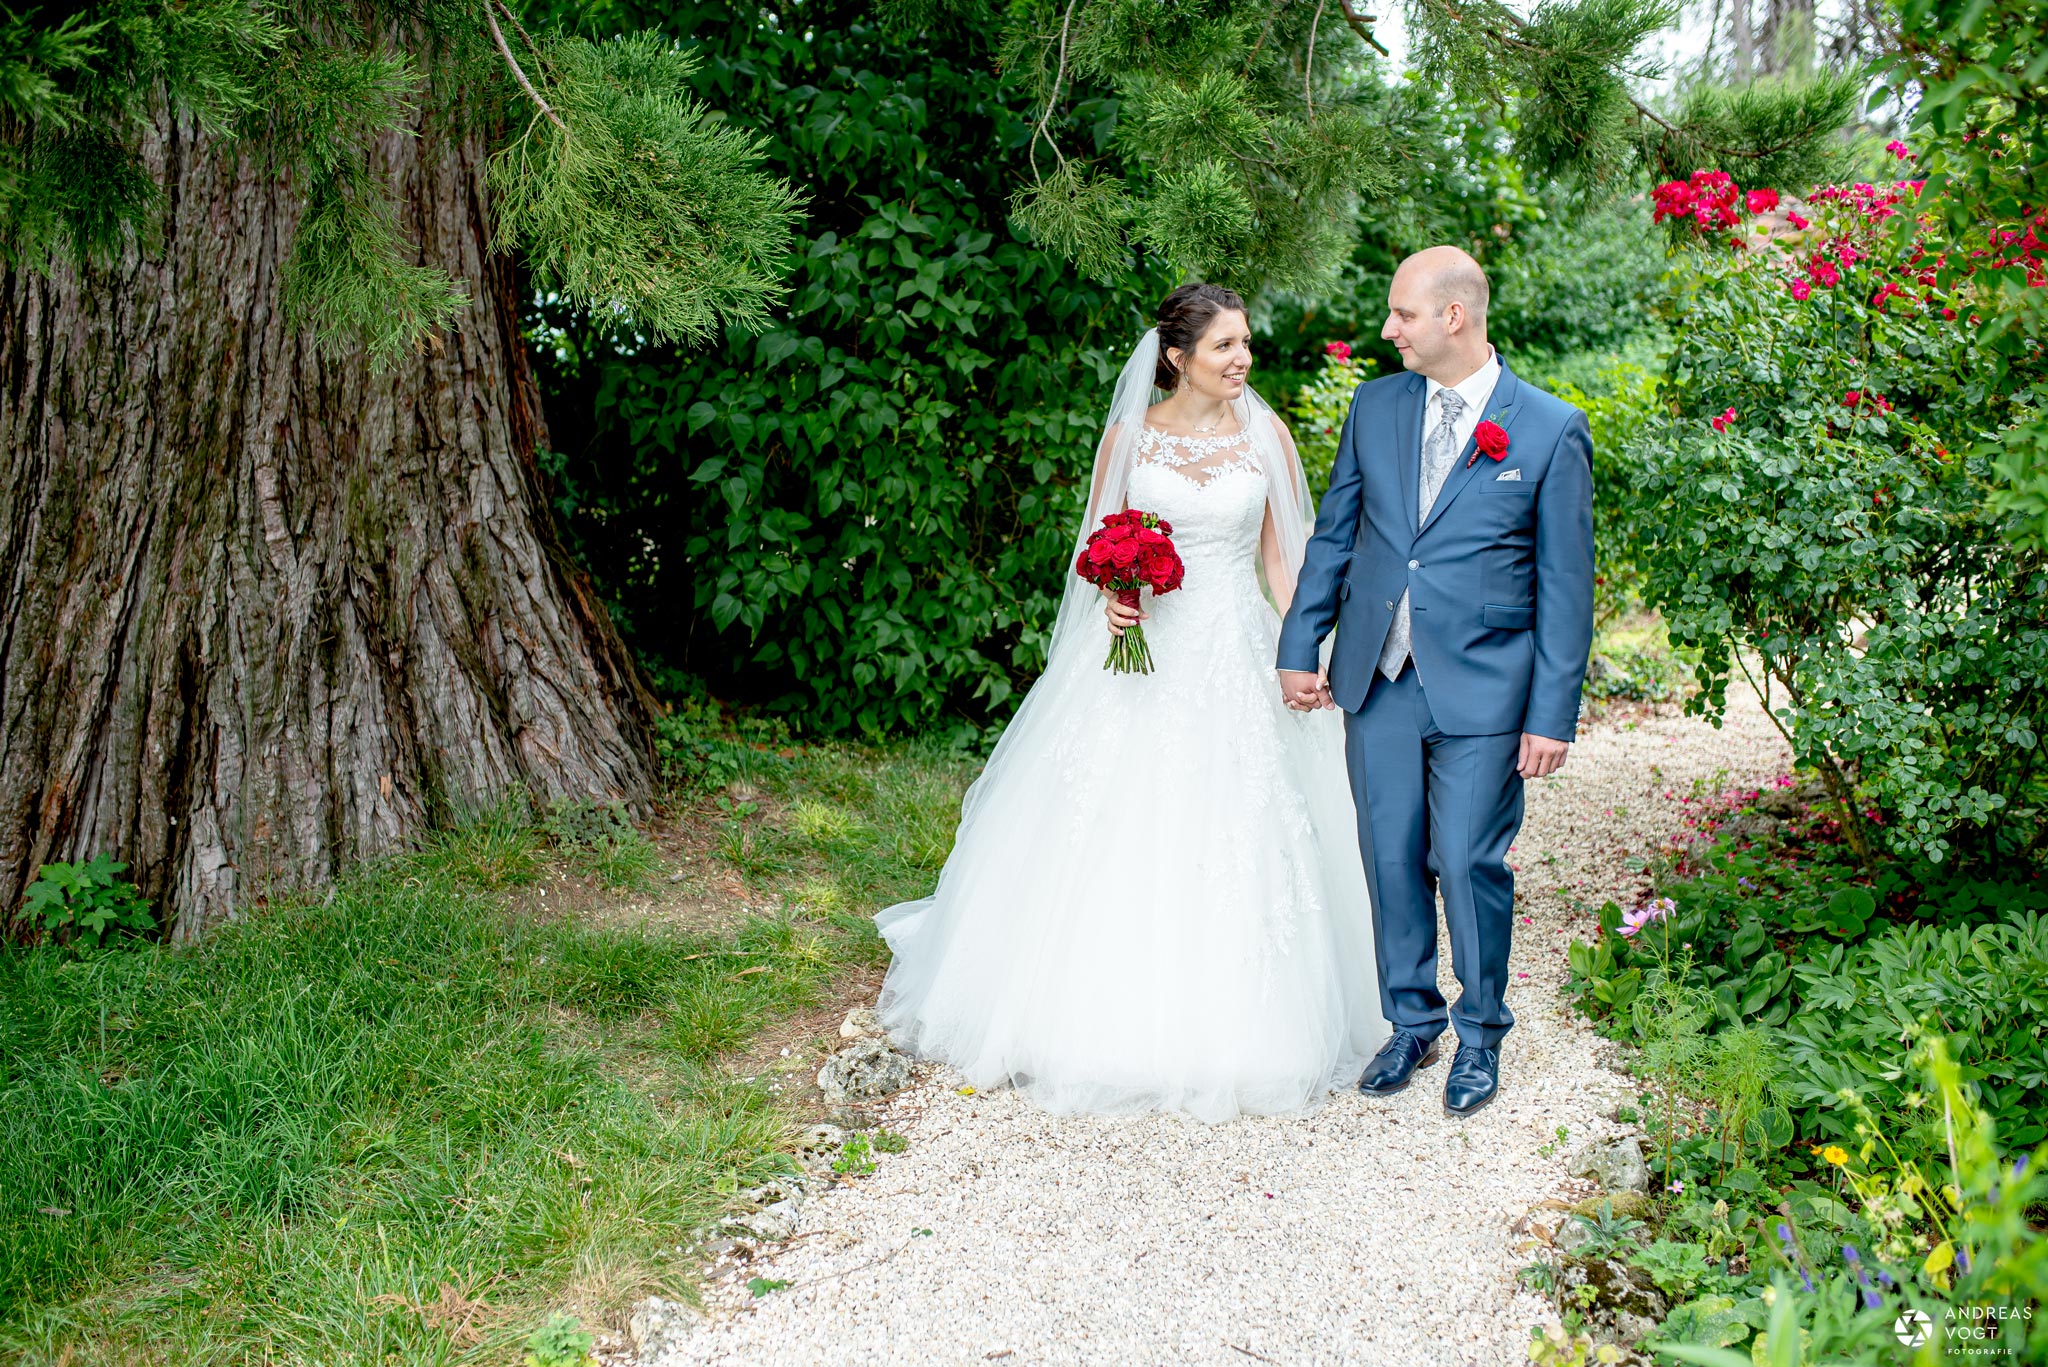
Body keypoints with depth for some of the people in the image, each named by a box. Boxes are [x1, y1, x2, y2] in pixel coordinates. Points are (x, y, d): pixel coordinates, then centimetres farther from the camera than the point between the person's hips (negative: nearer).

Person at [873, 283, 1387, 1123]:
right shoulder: (1128, 436, 3)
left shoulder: (1265, 436, 4)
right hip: (1141, 649, 0)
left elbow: (1280, 556, 6)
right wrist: (1111, 600, -12)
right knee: (1113, 836, 1)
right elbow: (1098, 545, 9)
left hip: (1234, 659, 0)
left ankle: (1220, 1034, 15)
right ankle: (1109, 1016, 18)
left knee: (1234, 841, 0)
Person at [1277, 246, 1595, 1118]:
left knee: (1469, 865, 2)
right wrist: (1299, 648, 8)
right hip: (1377, 680, 4)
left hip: (1481, 688, -3)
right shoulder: (1375, 406, 6)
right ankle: (1413, 1022, 29)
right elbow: (1333, 536, 12)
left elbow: (1564, 585, -4)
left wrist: (1553, 716, -7)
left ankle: (1481, 1036, 24)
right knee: (1392, 862, 10)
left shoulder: (1550, 430, -5)